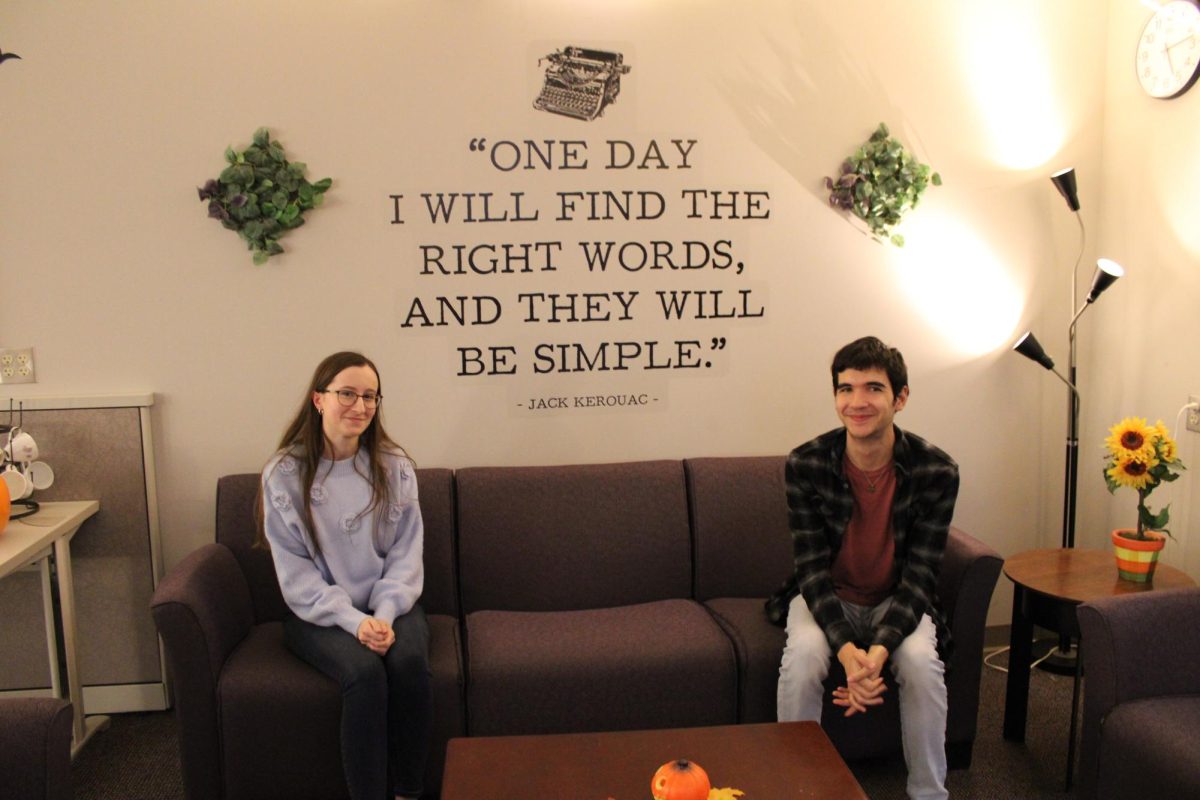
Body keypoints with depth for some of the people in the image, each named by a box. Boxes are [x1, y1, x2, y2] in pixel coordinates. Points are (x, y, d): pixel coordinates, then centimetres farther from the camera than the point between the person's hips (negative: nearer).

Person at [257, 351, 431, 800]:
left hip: (390, 607, 2)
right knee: (365, 672, -31)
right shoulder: (284, 473, -6)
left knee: (409, 663, -29)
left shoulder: (394, 467, 2)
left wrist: (386, 614, -18)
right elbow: (295, 571, -8)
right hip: (320, 613, -2)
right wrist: (353, 619, -20)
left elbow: (406, 554, 0)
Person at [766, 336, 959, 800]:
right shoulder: (805, 465, -18)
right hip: (825, 599, 0)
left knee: (921, 661, -29)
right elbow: (813, 568, -18)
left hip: (896, 603, 1)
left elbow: (919, 577, -17)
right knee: (802, 656, -30)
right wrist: (847, 651, -34)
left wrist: (878, 651, -34)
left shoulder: (937, 471, -18)